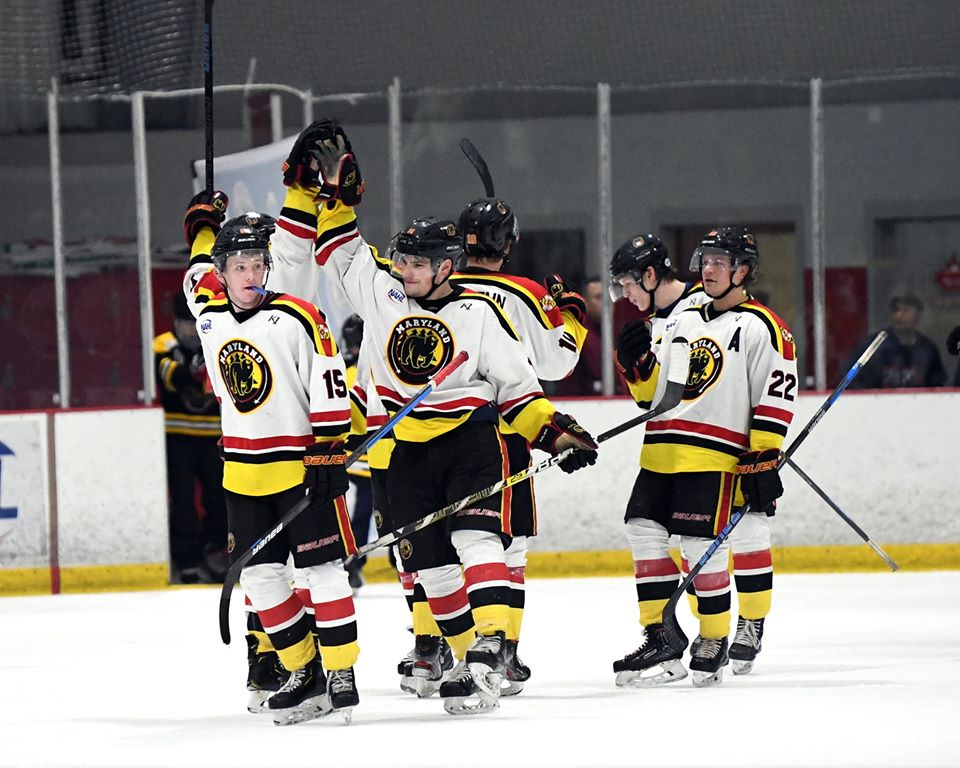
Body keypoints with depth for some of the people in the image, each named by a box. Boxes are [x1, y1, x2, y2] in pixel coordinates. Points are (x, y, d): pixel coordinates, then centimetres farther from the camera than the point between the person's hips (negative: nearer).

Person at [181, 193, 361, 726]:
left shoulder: (297, 319, -12)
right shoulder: (210, 313, 6)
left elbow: (330, 391, -13)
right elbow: (202, 276, 32)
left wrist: (329, 457, -15)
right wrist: (202, 222, 31)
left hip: (300, 465, -6)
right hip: (243, 475, 6)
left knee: (320, 569, -5)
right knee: (259, 575, 4)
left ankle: (341, 676, -2)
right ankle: (305, 675, 12)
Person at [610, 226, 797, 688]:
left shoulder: (761, 329, -1)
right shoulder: (682, 322, 20)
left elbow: (775, 401, -6)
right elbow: (652, 393, 22)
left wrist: (763, 463, -12)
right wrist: (636, 361, 2)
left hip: (714, 458, -7)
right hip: (662, 454, 7)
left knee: (701, 549, -9)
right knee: (644, 535, -1)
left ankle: (714, 642, 6)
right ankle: (659, 642, 4)